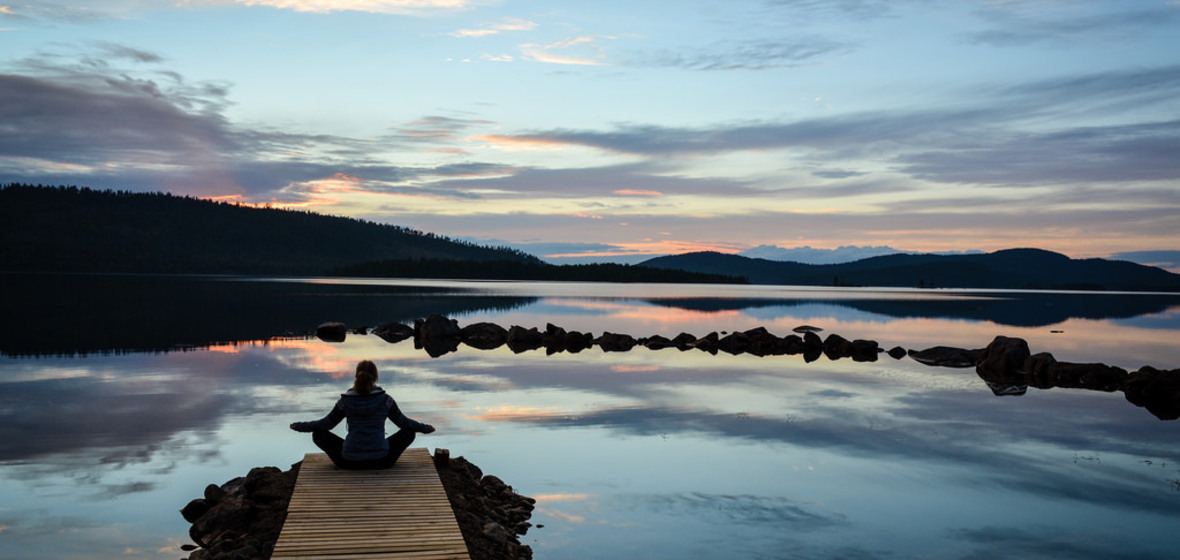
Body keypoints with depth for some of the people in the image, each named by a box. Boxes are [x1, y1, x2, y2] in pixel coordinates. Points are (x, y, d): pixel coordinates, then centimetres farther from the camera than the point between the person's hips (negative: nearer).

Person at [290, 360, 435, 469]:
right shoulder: (385, 399, -3)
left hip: (349, 462, 0)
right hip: (381, 461, 0)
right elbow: (403, 422, 9)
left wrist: (301, 426, 26)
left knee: (319, 433, 19)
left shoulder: (346, 400, -2)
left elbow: (326, 423, 9)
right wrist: (425, 428, 27)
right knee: (409, 432, 20)